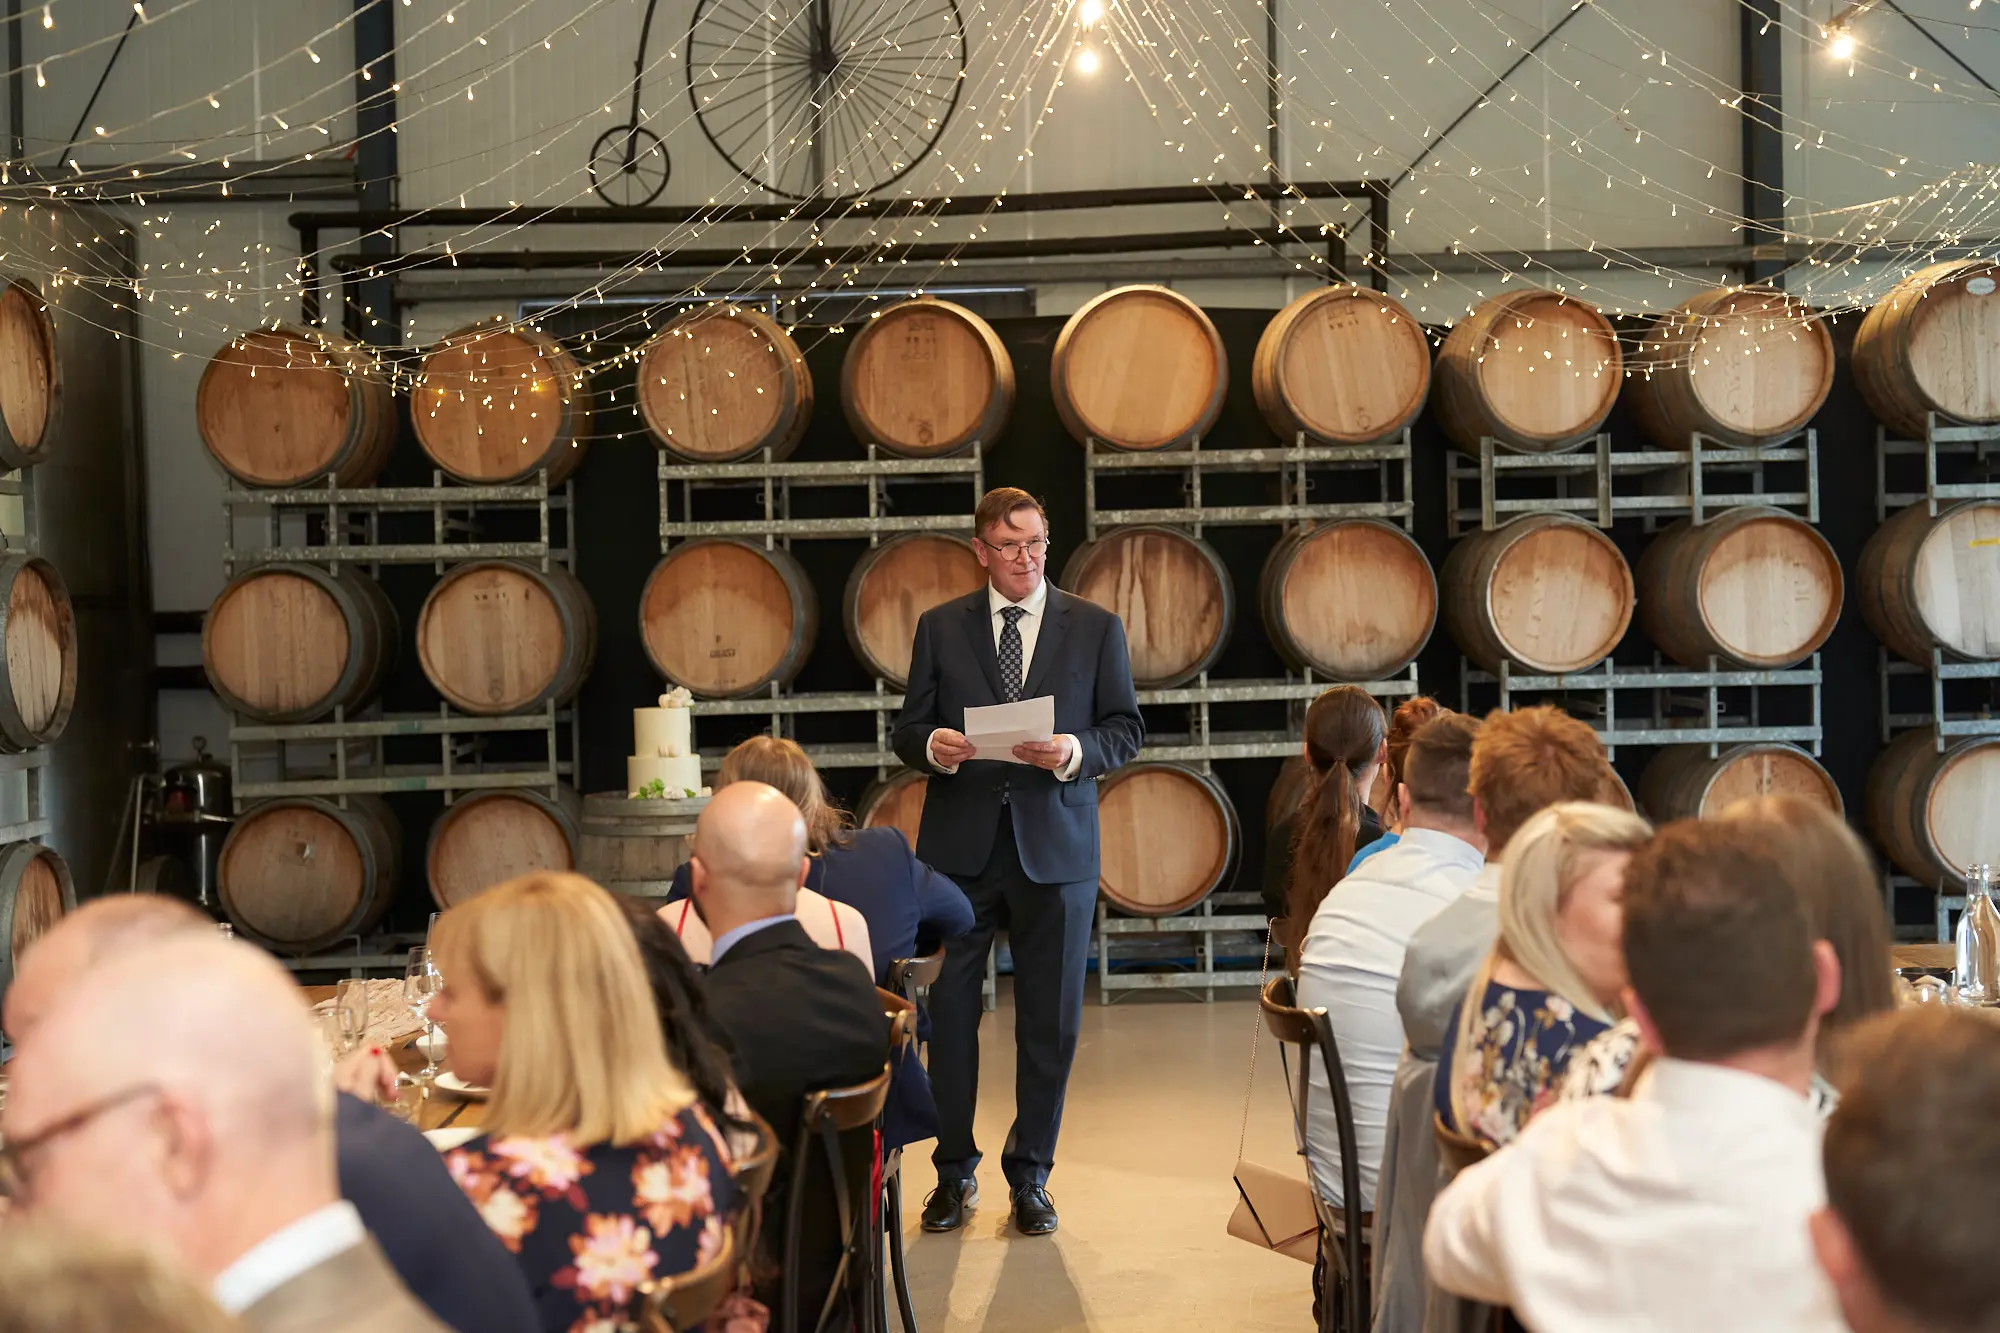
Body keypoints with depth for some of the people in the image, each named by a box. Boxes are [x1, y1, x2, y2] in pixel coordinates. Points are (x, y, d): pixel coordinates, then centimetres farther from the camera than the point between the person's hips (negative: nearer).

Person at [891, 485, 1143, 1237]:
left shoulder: (1095, 628, 7)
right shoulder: (940, 628, 8)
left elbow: (1127, 730, 6)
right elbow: (908, 730, 8)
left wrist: (1076, 751, -14)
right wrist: (931, 745, -15)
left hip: (1054, 847, 0)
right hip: (959, 846, 0)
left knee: (1050, 1024, 4)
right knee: (947, 1013, 1)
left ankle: (1029, 1176, 17)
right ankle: (955, 1173, 16)